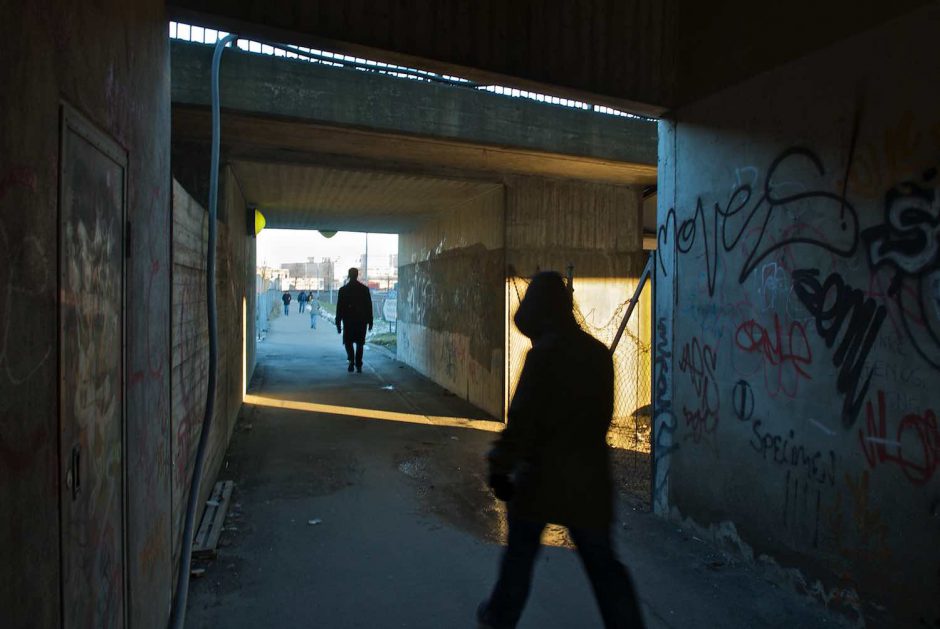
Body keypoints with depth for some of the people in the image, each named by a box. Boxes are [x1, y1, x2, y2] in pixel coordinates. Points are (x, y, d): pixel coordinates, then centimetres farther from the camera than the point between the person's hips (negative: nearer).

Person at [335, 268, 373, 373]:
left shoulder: (343, 290, -2)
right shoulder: (365, 289, 0)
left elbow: (339, 308, -2)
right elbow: (369, 306, 0)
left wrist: (338, 323, 3)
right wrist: (370, 321, 6)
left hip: (348, 321, -1)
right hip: (362, 321, 1)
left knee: (348, 342, 10)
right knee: (359, 343, 10)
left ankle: (351, 360, -11)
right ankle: (358, 365, 9)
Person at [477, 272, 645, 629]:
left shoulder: (544, 354, -17)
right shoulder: (598, 352, 3)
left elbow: (522, 419, -18)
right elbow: (603, 414, 12)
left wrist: (500, 466, -10)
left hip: (543, 472, -5)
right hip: (590, 474, 5)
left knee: (520, 552, 16)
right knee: (602, 561, 12)